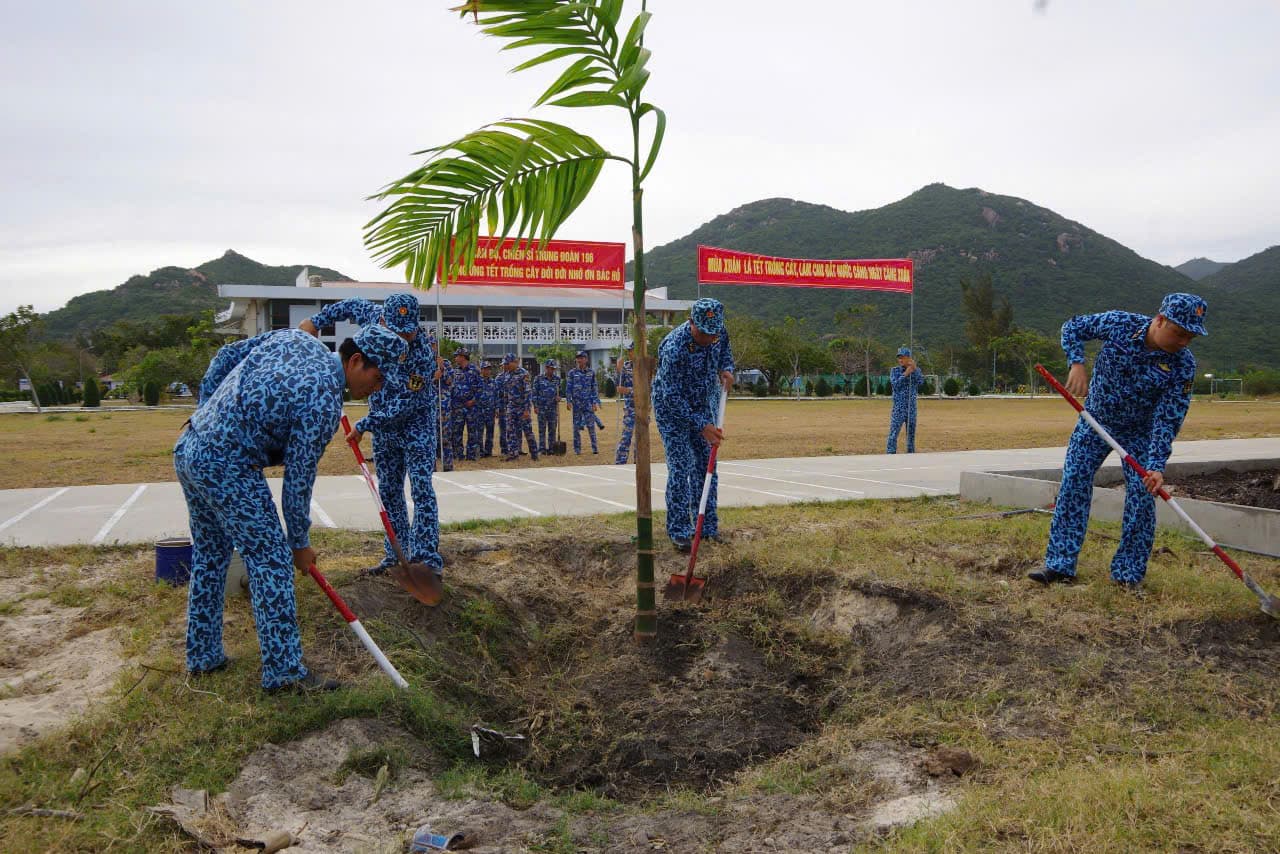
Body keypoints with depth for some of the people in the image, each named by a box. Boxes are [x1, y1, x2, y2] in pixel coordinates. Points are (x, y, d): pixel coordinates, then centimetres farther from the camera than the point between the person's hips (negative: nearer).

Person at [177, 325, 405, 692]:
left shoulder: (293, 338, 6)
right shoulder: (324, 402, -17)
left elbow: (227, 355, 15)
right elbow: (298, 478, -12)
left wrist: (208, 410, 22)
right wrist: (300, 543, -1)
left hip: (187, 447, 10)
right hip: (226, 467, -10)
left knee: (209, 554, 19)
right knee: (271, 559, -3)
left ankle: (203, 655, 30)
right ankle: (283, 670, 0)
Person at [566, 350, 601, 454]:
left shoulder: (591, 372, 5)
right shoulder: (572, 372, 3)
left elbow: (594, 388, 6)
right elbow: (568, 388, 3)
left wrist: (595, 402, 0)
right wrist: (568, 401, -6)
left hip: (588, 402, 0)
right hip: (576, 402, 0)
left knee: (591, 426, -4)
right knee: (576, 426, 5)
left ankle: (594, 447, 1)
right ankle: (577, 448, 12)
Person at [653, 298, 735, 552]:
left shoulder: (718, 334, -12)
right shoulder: (674, 347, -33)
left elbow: (724, 350, 14)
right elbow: (673, 397, -29)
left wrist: (726, 369, -9)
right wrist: (701, 426, -31)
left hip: (705, 405, 6)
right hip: (672, 408, -6)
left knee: (706, 464, 7)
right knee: (680, 468, -10)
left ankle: (708, 526, 16)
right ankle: (679, 531, -2)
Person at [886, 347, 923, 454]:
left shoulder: (916, 370, 7)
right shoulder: (895, 371, 2)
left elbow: (920, 382, -10)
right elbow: (895, 384, -12)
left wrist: (914, 369, -19)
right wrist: (905, 374, -18)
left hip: (912, 408, 3)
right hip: (898, 408, -2)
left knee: (911, 433, 9)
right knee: (893, 434, -11)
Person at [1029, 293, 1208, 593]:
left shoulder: (1183, 364, -22)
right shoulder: (1118, 323, -21)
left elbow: (1168, 419, -24)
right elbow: (1072, 327, -6)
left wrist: (1157, 465, -34)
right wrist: (1077, 363, -23)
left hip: (1140, 432, -1)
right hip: (1094, 421, 1)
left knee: (1141, 496, -8)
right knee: (1073, 483, -4)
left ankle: (1129, 573, 8)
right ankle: (1060, 567, 2)